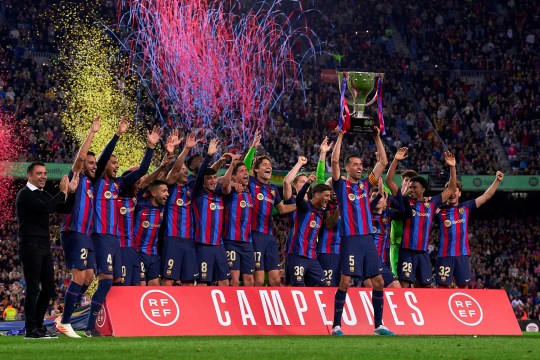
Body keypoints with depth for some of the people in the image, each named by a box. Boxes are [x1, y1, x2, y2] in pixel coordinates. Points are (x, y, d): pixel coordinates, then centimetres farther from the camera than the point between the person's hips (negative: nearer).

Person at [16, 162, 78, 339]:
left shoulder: (44, 195, 18)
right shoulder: (25, 194, -9)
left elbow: (64, 208, 13)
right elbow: (46, 208, -23)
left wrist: (71, 191, -3)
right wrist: (63, 192, -13)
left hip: (45, 247, 9)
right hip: (31, 247, -9)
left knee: (49, 289, 10)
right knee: (33, 289, -8)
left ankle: (38, 325, 18)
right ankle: (31, 329, -5)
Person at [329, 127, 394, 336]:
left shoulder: (365, 185, 17)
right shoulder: (341, 185, 3)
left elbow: (383, 162, 17)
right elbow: (334, 161, -10)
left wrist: (377, 138, 13)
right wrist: (340, 136, -5)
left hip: (368, 239, 5)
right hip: (350, 239, -5)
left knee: (378, 282, 3)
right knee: (345, 282, -9)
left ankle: (378, 325, 10)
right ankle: (336, 326, -3)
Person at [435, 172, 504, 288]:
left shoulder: (466, 207, 10)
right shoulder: (439, 210, 4)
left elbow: (486, 196, 10)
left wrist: (497, 181, 1)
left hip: (463, 254, 2)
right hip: (445, 255, -2)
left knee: (463, 286, 5)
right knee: (442, 285, -3)